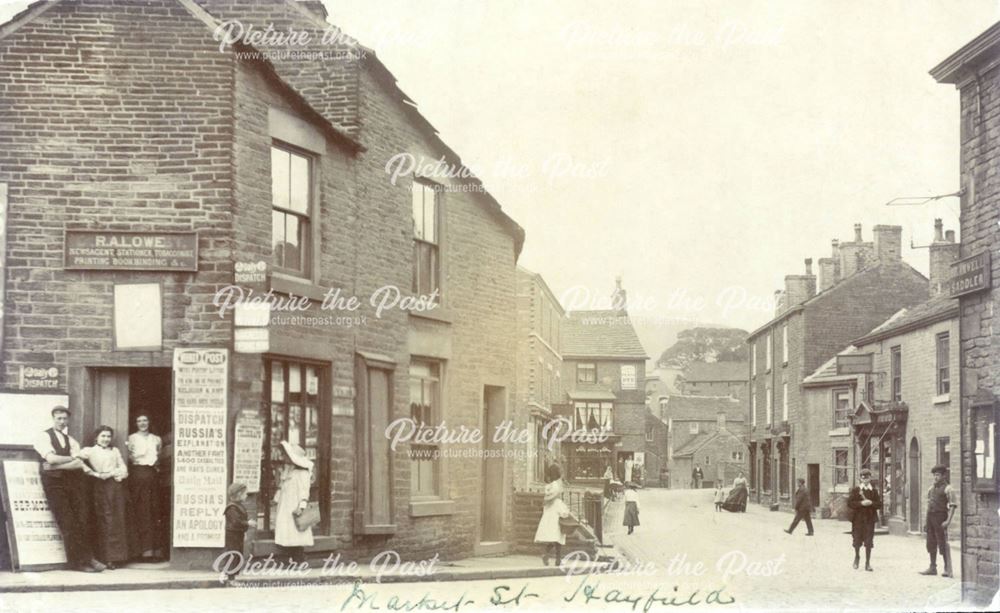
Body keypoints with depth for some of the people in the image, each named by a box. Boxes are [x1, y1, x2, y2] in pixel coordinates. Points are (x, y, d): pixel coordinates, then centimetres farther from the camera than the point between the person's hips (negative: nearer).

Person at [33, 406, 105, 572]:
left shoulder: (72, 441, 18)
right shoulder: (44, 436, 5)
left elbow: (78, 464, 2)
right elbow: (51, 458, -11)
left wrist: (57, 464, -10)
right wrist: (72, 459, 0)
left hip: (74, 480, 4)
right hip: (54, 482, -4)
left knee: (81, 521, -3)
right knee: (67, 522, -6)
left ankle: (86, 558, 1)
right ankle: (77, 560, -1)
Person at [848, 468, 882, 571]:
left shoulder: (874, 491, 7)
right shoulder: (855, 490, 3)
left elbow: (879, 504, 2)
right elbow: (849, 503, -6)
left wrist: (871, 503, -16)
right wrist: (861, 503, -18)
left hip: (870, 519, 1)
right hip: (858, 519, -1)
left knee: (869, 542, -1)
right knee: (857, 540, 5)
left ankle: (867, 563, 5)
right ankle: (857, 557, 31)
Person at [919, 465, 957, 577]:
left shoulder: (947, 488, -9)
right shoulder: (931, 488, 15)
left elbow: (952, 506, -14)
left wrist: (948, 520, -22)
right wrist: (928, 517, 17)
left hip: (940, 516, -8)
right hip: (930, 516, 8)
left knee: (943, 543, -7)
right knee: (931, 543, 11)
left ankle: (948, 569, -3)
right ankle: (932, 567, 20)